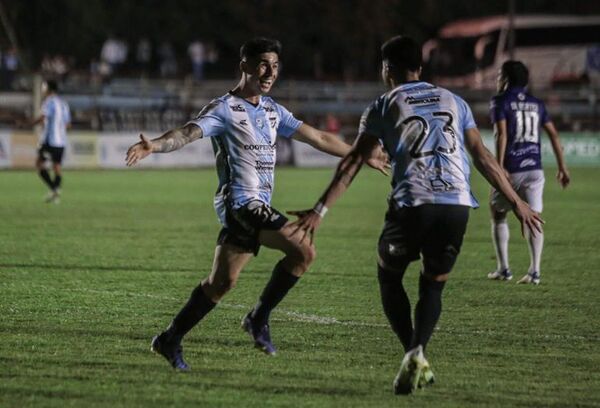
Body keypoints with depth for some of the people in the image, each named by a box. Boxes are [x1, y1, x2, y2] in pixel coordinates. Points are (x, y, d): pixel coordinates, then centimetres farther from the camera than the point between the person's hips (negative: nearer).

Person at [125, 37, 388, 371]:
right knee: (303, 250, -21)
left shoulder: (272, 110, 17)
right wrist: (154, 146, -44)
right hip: (241, 202, -8)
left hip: (257, 207, 8)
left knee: (222, 281, 5)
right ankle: (259, 318, -10)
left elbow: (319, 138, 26)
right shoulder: (226, 109, -8)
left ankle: (170, 340, 13)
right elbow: (188, 133, -23)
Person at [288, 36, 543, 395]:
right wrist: (517, 202, 23)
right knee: (433, 285, 17)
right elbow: (483, 156, 17)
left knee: (389, 277, 19)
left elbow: (354, 163, 3)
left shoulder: (383, 107, 10)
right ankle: (417, 352, -10)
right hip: (457, 204, 3)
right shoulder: (453, 101, 19)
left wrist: (320, 210, 2)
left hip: (412, 204, -3)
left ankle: (414, 353, 0)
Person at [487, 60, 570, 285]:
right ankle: (534, 271, -7)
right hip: (534, 169, 4)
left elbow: (501, 134, -15)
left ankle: (503, 269, 10)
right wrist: (562, 167, 14)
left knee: (498, 216, 13)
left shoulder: (500, 101, -4)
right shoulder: (536, 103, 12)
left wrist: (500, 167, -20)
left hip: (511, 171, -4)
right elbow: (553, 134, 10)